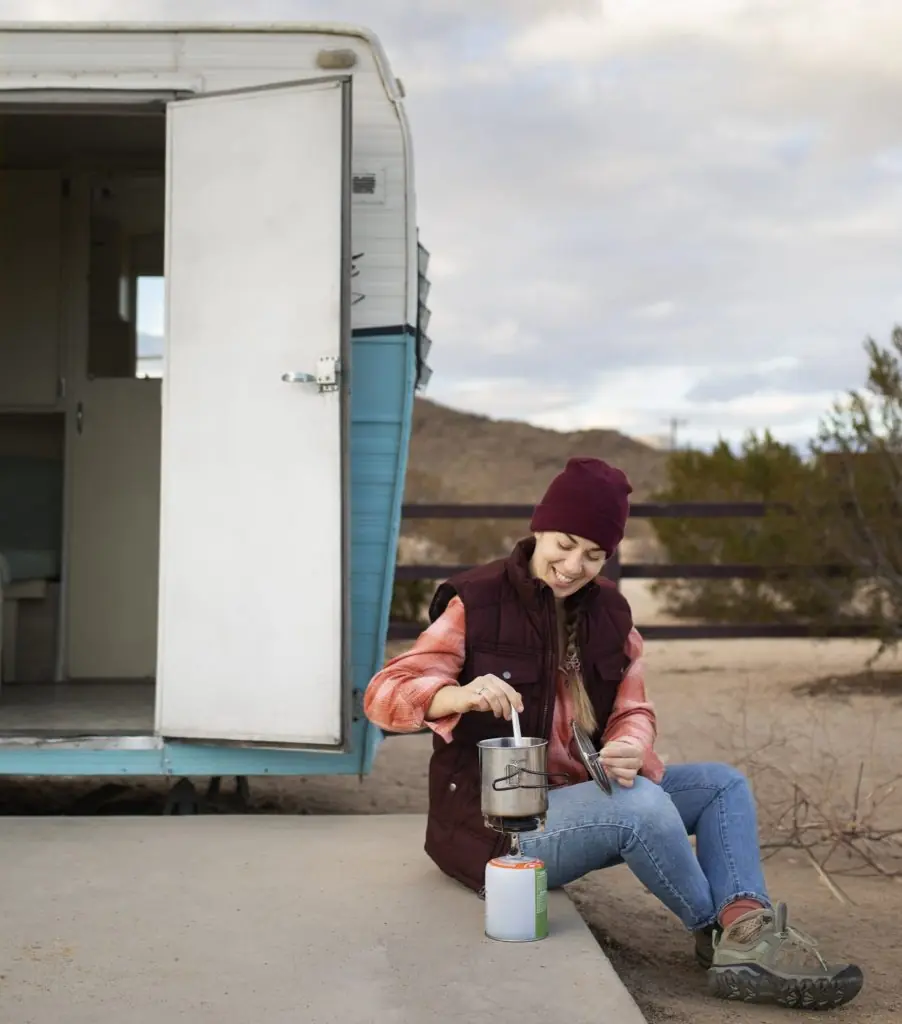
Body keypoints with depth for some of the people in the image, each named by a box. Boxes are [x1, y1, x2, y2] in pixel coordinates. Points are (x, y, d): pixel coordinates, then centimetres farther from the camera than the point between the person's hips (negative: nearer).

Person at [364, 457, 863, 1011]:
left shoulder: (610, 611, 5)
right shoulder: (477, 604, -12)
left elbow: (633, 712, 0)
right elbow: (383, 694, -18)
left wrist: (630, 748, -26)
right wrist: (460, 695, -39)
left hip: (585, 797, 7)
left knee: (724, 784, -2)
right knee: (641, 803, -32)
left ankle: (746, 930, -26)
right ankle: (722, 932, -12)